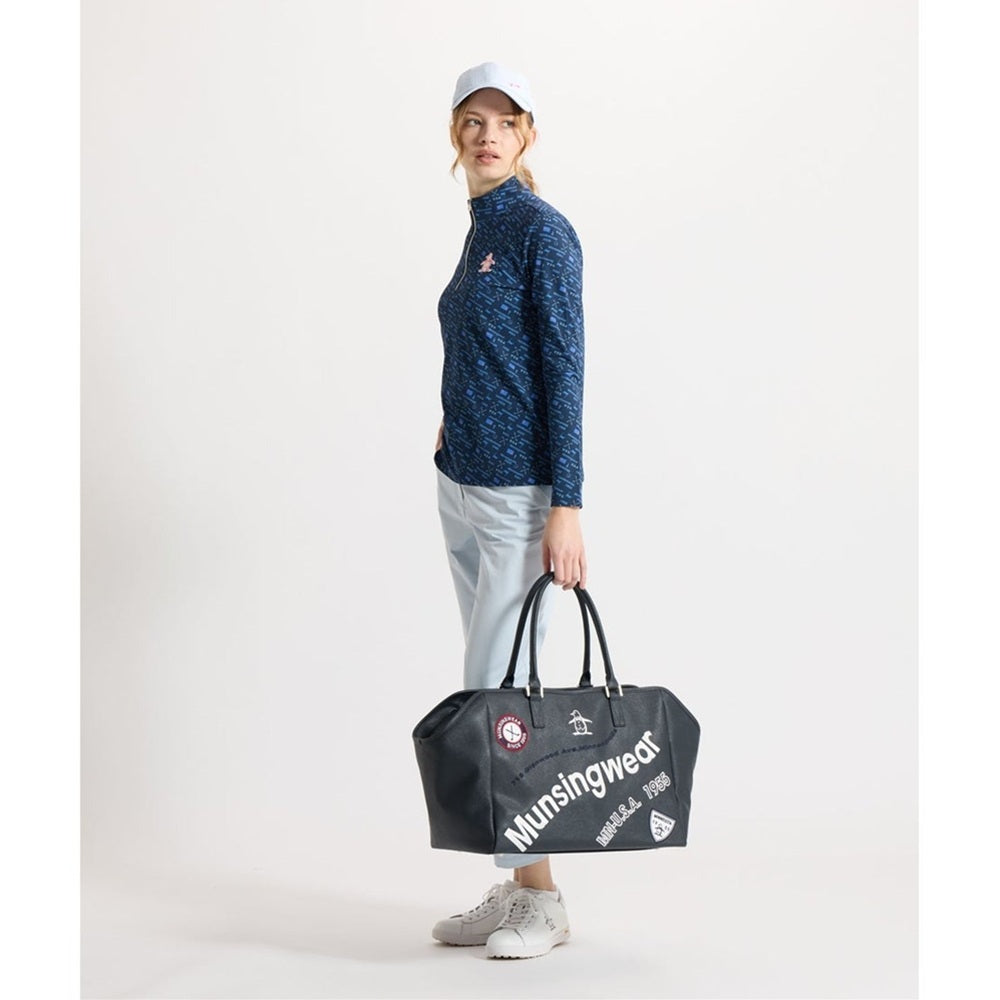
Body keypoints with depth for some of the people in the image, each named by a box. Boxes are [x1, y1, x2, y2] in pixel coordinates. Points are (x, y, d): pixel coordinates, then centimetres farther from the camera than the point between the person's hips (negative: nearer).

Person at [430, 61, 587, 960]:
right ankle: (515, 890, 17)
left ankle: (543, 901, 4)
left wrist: (566, 507, -21)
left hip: (521, 490, -9)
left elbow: (564, 369, -16)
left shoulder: (541, 229, -11)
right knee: (492, 688, 10)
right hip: (463, 486, 9)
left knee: (498, 691, -7)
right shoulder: (479, 232, 15)